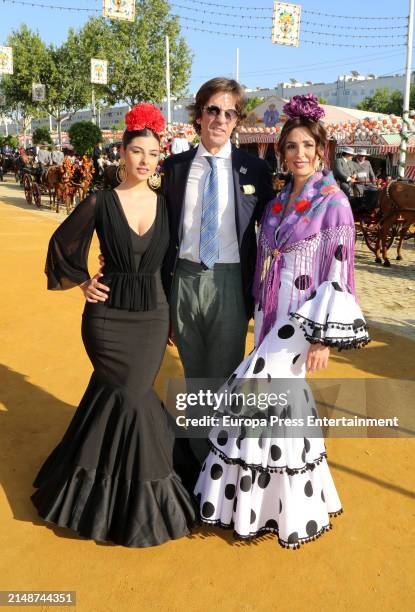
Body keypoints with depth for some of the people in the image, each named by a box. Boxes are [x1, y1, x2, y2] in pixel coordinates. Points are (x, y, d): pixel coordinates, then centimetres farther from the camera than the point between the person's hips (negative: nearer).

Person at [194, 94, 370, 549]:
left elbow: (337, 272, -13)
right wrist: (259, 314, 14)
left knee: (253, 388, -10)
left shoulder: (333, 202, -10)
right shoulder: (278, 201, 11)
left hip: (304, 314, -7)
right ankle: (288, 505, 31)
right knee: (284, 394, 12)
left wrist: (324, 337, -16)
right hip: (272, 312, 7)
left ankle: (254, 506, 12)